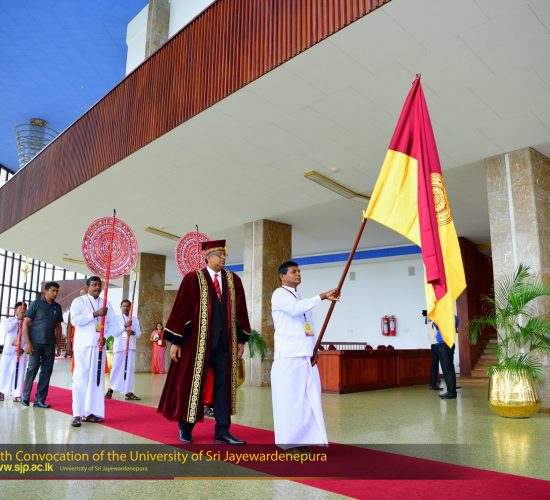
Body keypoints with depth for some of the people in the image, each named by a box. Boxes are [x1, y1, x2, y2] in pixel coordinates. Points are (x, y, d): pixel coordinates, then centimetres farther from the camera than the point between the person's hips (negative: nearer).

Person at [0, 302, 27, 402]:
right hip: (8, 351, 0)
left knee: (20, 373, -1)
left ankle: (17, 394, 4)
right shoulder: (9, 320, 4)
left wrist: (23, 349, -12)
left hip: (21, 352, 0)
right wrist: (17, 319, -15)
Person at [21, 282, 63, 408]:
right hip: (36, 342, -4)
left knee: (47, 371, 4)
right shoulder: (36, 304, -2)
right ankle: (25, 396, 20)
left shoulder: (57, 307, 10)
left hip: (50, 344, 4)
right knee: (32, 368, 1)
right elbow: (25, 323, -4)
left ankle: (40, 400, 12)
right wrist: (27, 342, -12)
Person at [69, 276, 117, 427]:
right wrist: (95, 314, -18)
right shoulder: (79, 301, 2)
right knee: (81, 378, -5)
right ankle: (77, 414, -4)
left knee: (97, 378, 4)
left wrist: (105, 337, -7)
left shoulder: (106, 304, 12)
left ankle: (92, 412, 9)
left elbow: (113, 324, 10)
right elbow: (74, 320, -14)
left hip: (99, 345, 4)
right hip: (83, 345, -4)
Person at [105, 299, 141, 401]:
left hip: (131, 346, 2)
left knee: (129, 369, -1)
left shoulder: (134, 319, 12)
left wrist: (133, 332, -12)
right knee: (117, 368, 2)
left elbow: (139, 334, 9)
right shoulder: (116, 318, 4)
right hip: (119, 346, -2)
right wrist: (125, 326, -17)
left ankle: (128, 392, 0)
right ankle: (111, 389, 19)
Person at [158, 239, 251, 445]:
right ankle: (185, 427, 25)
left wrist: (241, 340, 7)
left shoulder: (233, 280, 7)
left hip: (225, 341, 4)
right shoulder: (193, 279, -5)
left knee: (224, 385, 7)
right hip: (198, 341, -3)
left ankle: (222, 431, 16)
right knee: (192, 383, 7)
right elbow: (181, 309, -6)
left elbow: (240, 311, 9)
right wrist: (175, 341, -7)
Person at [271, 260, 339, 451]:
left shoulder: (303, 300, 22)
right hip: (288, 356, -7)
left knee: (308, 399, 6)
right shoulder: (279, 294, -3)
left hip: (306, 357, 7)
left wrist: (315, 350, 7)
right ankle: (288, 442, 5)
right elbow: (295, 309, -23)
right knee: (289, 399, -3)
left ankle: (302, 440, 14)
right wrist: (322, 297, -27)